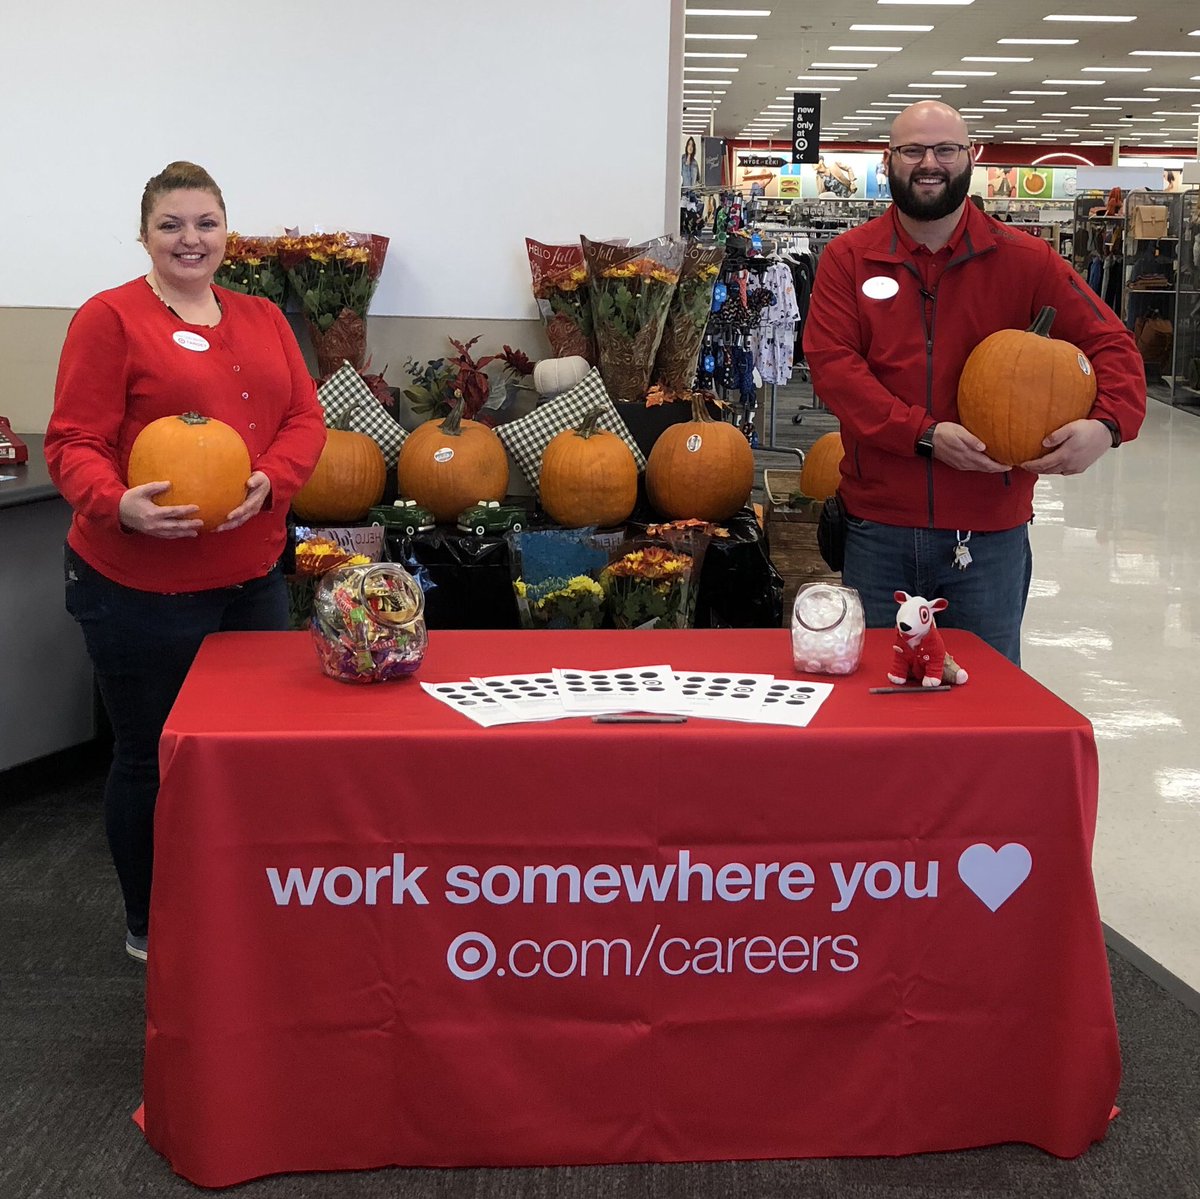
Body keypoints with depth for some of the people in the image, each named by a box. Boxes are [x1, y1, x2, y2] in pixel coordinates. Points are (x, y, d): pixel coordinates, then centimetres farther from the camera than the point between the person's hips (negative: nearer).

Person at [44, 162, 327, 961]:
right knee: (153, 755, 7)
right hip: (142, 587, -6)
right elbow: (74, 444, -12)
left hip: (253, 577, 6)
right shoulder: (110, 319, -7)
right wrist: (118, 505, -32)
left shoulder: (263, 319, 12)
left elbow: (305, 419, 5)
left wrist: (269, 481, -15)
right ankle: (151, 927, 26)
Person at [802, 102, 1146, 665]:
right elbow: (830, 363, -9)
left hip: (990, 533, 0)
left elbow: (1109, 343, 2)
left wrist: (1107, 423, -19)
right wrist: (926, 435, -20)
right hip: (877, 527, 0)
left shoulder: (1024, 259, 2)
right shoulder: (847, 258, 2)